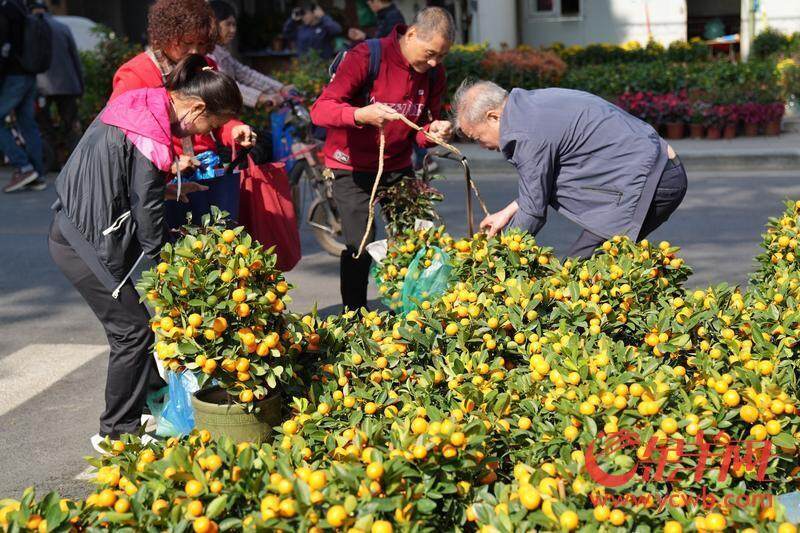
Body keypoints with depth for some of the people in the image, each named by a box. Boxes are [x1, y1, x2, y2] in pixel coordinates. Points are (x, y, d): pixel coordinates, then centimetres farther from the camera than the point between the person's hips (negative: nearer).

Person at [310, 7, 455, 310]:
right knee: (361, 247, -12)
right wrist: (360, 115, -43)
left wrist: (433, 131, -19)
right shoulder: (366, 57, -19)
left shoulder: (434, 73, -2)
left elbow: (420, 134, 5)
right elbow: (320, 110, -24)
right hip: (352, 167, -5)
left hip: (398, 166, 5)